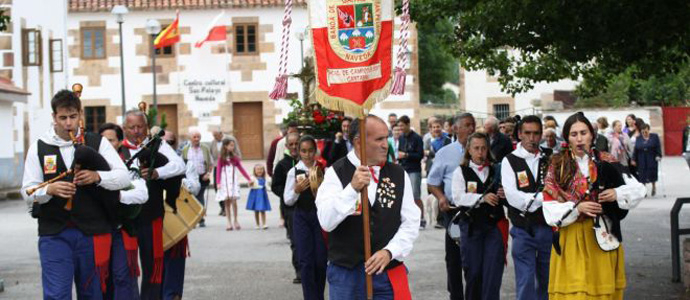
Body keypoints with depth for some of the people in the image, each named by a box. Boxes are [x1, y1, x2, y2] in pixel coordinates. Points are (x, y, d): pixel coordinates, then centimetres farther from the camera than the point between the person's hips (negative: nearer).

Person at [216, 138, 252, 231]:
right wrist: (218, 182, -12)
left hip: (234, 181, 1)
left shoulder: (235, 158, 6)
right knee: (227, 201, 1)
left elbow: (241, 169, 10)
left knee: (234, 201, -10)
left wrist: (248, 179, 7)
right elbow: (218, 171, -2)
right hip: (224, 182, -1)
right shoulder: (221, 158, 0)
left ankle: (235, 221, 2)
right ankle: (229, 222, 6)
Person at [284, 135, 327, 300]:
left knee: (321, 260, 4)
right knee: (306, 261, -1)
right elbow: (287, 200, 1)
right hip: (302, 217, 0)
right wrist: (296, 191, -17)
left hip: (320, 215, 0)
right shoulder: (294, 172, 0)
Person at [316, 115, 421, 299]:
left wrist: (389, 252, -11)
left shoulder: (399, 175, 5)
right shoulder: (336, 173, -3)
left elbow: (411, 222, 4)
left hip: (389, 272, 2)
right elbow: (326, 222, -14)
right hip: (345, 272, -2)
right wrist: (352, 188, -25)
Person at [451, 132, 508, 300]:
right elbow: (458, 198, -9)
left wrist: (504, 195, -7)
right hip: (471, 225, -1)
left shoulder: (496, 171, 10)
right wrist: (482, 198, -19)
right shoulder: (461, 172, 5)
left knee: (493, 271, -7)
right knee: (473, 271, 4)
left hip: (495, 225, 1)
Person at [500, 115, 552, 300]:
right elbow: (513, 197, -13)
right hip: (523, 229, -3)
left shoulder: (549, 158, 7)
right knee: (525, 283, -4)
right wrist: (542, 197, -16)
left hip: (548, 226, 3)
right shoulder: (510, 161, -2)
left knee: (547, 281, 13)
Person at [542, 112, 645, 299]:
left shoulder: (605, 163, 4)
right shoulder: (558, 167, 1)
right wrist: (577, 208, -19)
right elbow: (550, 209, -5)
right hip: (571, 239, -1)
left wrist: (617, 194, -13)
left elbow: (638, 189, 5)